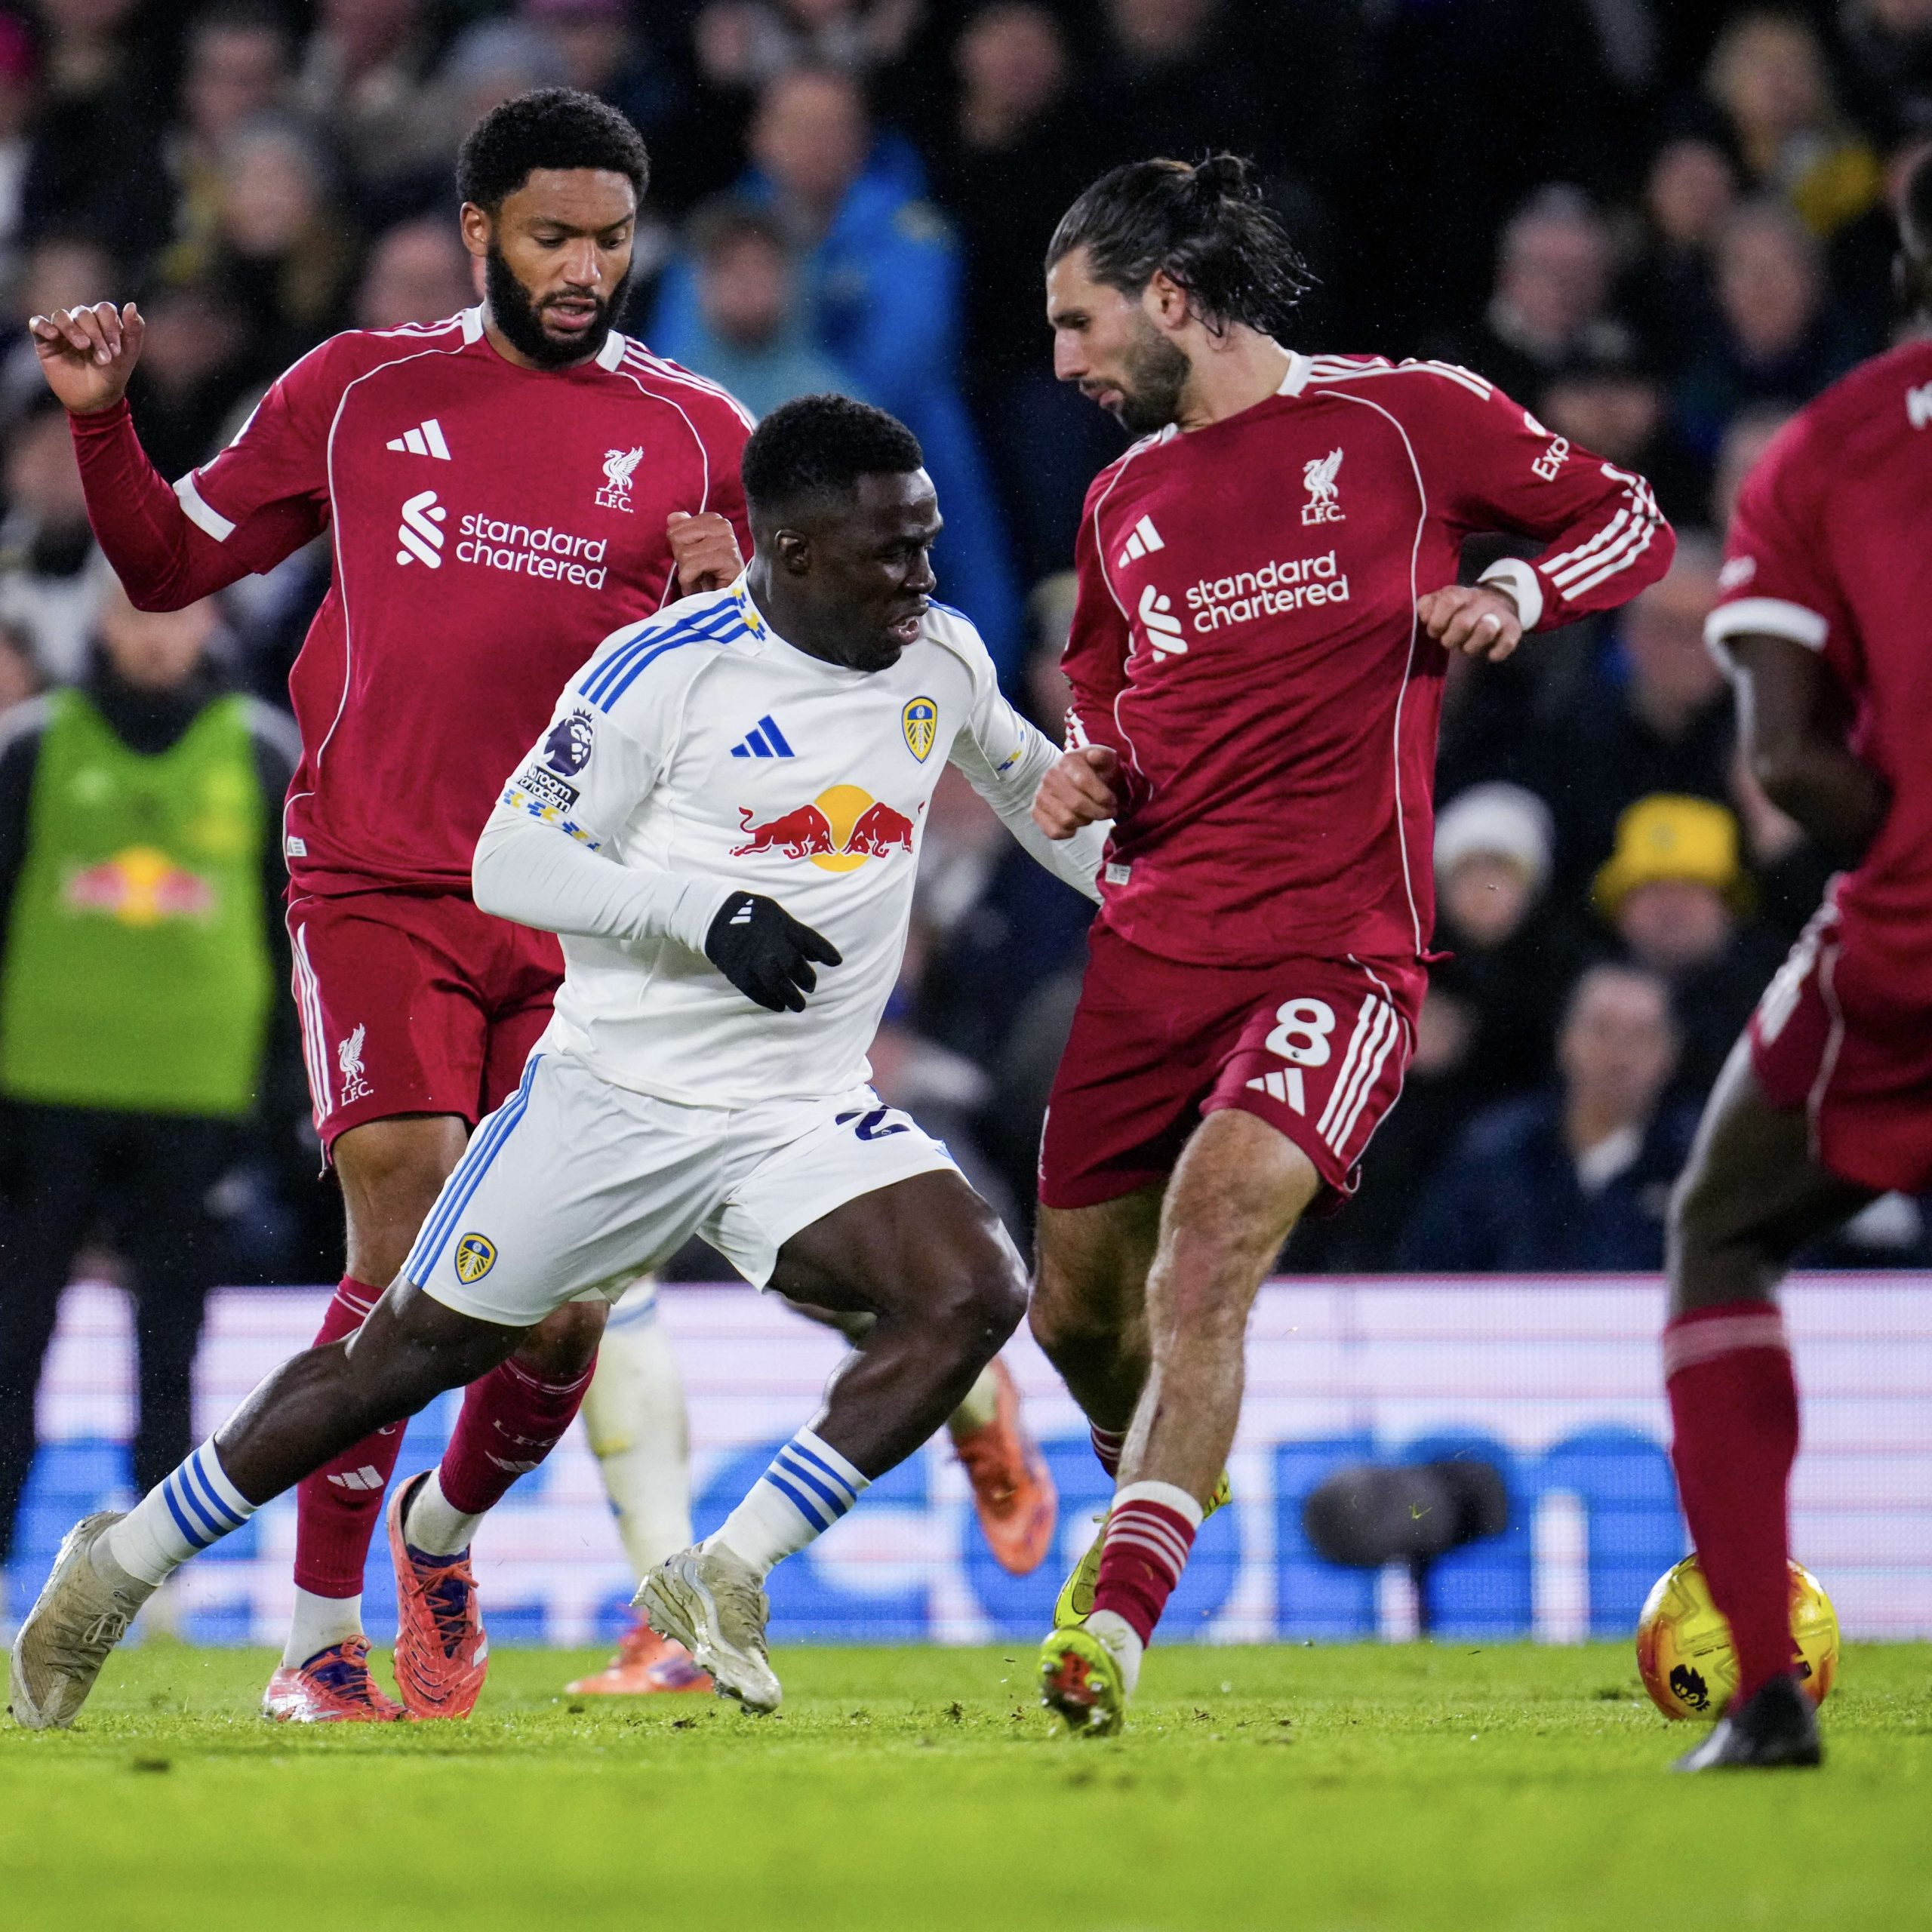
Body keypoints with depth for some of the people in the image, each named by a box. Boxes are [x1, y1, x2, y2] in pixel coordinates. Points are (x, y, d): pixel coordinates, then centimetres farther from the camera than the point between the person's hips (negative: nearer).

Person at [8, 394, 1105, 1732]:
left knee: (975, 1294, -22)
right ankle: (115, 1571, 20)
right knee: (411, 1356, 3)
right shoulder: (666, 670, -13)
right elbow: (511, 865, -14)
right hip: (619, 1085, -4)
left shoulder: (942, 658, 4)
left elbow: (1029, 780, 27)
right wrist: (709, 911, -25)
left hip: (802, 1113, 4)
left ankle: (724, 1580, -13)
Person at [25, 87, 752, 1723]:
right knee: (405, 1245, -16)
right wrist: (100, 419, 1)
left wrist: (725, 613, -6)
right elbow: (170, 562, 17)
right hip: (380, 892, -1)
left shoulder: (698, 433, 9)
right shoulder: (361, 392, 8)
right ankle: (321, 1637, -6)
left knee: (566, 1295, -2)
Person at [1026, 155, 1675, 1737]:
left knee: (1205, 1255, -24)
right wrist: (1089, 778, 7)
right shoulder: (1125, 501, 15)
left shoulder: (1402, 418, -1)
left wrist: (1514, 592, -13)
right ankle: (1151, 1502, 38)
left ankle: (1118, 1616, -26)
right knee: (1079, 1310, 7)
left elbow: (1632, 522, 6)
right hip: (1154, 939, 6)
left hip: (1340, 941, -6)